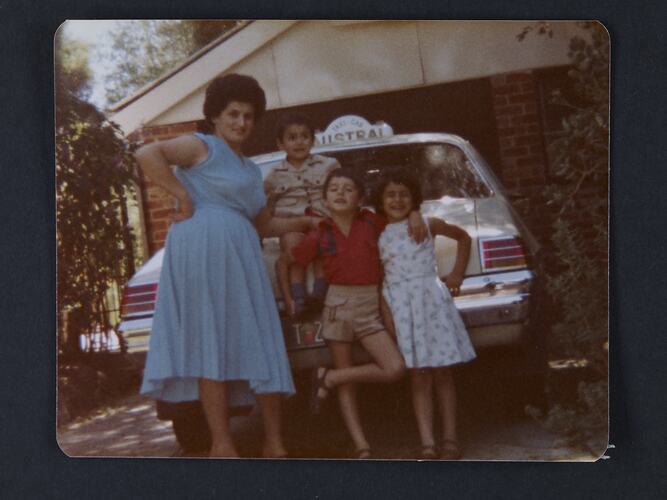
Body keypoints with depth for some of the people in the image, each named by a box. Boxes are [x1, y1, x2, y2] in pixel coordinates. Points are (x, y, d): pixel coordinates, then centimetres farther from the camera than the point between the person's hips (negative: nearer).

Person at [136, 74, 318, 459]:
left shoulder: (251, 170, 27)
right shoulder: (202, 147, 3)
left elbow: (264, 225, 33)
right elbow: (147, 154, -13)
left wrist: (302, 223, 24)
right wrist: (184, 197, -14)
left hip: (241, 254, 8)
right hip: (202, 249, -8)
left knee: (257, 345, 5)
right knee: (212, 345, -7)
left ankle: (274, 442, 10)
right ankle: (222, 445, -4)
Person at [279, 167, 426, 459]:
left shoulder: (371, 222, 3)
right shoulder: (318, 237, -1)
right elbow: (284, 261, 10)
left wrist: (415, 216, 1)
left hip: (369, 307, 2)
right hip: (337, 306, -1)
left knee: (395, 369, -15)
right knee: (346, 384, 0)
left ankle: (328, 379, 0)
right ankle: (361, 447, 5)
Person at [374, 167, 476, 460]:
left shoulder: (427, 225, 4)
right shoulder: (377, 234, 5)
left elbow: (463, 238, 17)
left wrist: (457, 275, 10)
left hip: (431, 300, 0)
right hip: (399, 306, 0)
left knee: (442, 373, 3)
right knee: (418, 377, -1)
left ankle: (450, 440, 7)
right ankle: (427, 444, -2)